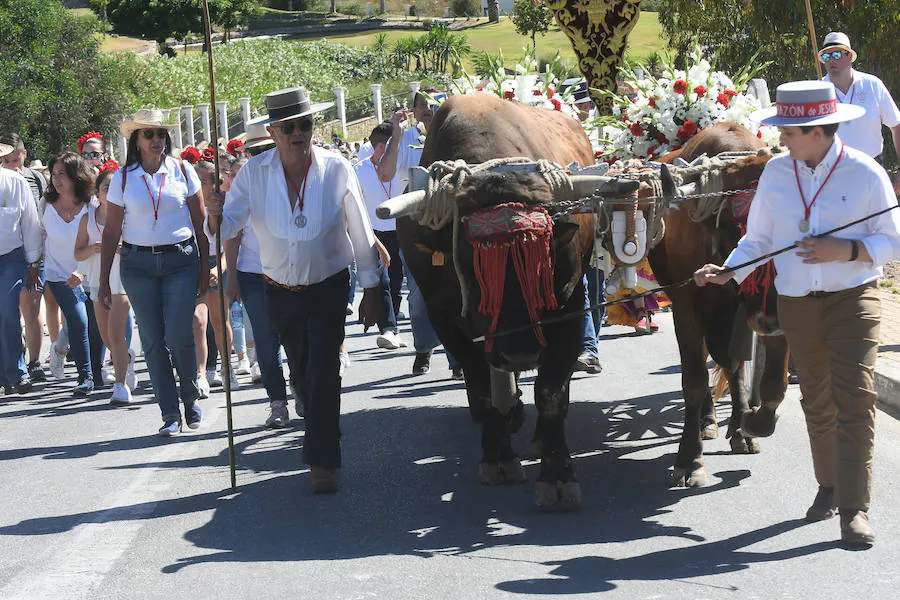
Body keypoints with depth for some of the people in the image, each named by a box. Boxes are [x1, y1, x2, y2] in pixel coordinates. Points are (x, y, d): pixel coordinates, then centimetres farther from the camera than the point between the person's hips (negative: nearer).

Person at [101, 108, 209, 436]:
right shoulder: (123, 178, 3)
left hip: (181, 261, -1)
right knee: (153, 340, -1)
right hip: (138, 264, 1)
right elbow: (111, 231, 5)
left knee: (179, 337, -9)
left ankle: (191, 397, 16)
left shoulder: (182, 171, 3)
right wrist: (104, 280, 2)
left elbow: (200, 223, 7)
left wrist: (205, 268, 4)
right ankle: (169, 413, 6)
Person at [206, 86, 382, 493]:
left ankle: (322, 461, -3)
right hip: (280, 292, 3)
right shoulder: (254, 173, -10)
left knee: (323, 372, -12)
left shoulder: (336, 169, -13)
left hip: (329, 287, -3)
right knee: (300, 373, 15)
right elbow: (227, 229, -11)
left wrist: (371, 290, 0)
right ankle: (322, 438, 40)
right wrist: (215, 217, -35)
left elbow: (360, 233, -4)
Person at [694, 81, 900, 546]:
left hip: (852, 299, -4)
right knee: (817, 402, 13)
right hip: (796, 304, 4)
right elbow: (759, 239, 10)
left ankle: (853, 508, -8)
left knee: (855, 402, -11)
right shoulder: (776, 172, 4)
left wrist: (846, 251, -18)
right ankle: (829, 485, 33)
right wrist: (728, 271, -7)